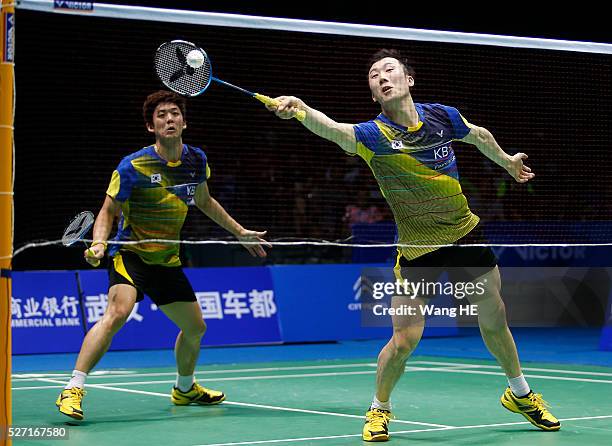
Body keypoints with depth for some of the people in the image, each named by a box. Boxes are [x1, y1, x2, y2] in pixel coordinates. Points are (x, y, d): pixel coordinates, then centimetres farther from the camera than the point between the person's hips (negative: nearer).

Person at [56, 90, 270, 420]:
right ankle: (73, 390, -32)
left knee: (195, 327, 16)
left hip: (167, 261, 6)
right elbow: (109, 211, -8)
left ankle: (185, 388, 45)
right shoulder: (133, 166, -16)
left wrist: (240, 232, 26)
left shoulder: (196, 161, 1)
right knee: (118, 311, -32)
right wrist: (99, 244, -27)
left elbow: (204, 201, 20)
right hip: (130, 254, -6)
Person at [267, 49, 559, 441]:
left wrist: (508, 161, 31)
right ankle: (379, 409, 15)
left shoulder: (442, 116, -7)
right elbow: (332, 129, -40)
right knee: (404, 339, -11)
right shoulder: (374, 135, -18)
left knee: (495, 321, 14)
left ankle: (520, 394, 38)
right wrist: (299, 107, -59)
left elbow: (480, 135, 16)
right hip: (417, 249, -3)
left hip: (467, 234, 3)